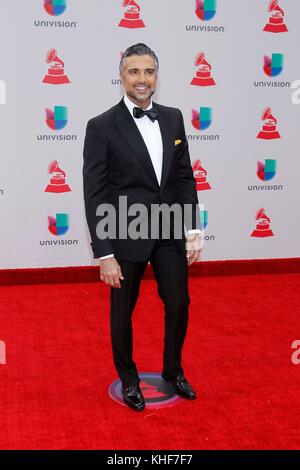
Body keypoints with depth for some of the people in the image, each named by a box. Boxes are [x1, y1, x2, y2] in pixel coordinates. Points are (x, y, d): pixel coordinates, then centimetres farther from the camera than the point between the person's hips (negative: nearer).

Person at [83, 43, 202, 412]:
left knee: (178, 303, 13)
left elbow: (185, 178, 8)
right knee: (123, 312, 13)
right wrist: (105, 255, -14)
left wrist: (192, 230, 1)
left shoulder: (173, 118, 4)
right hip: (126, 237, -4)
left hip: (170, 232, 4)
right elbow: (95, 195, -12)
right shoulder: (101, 126, -10)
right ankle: (128, 379, 37)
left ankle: (173, 371, 40)